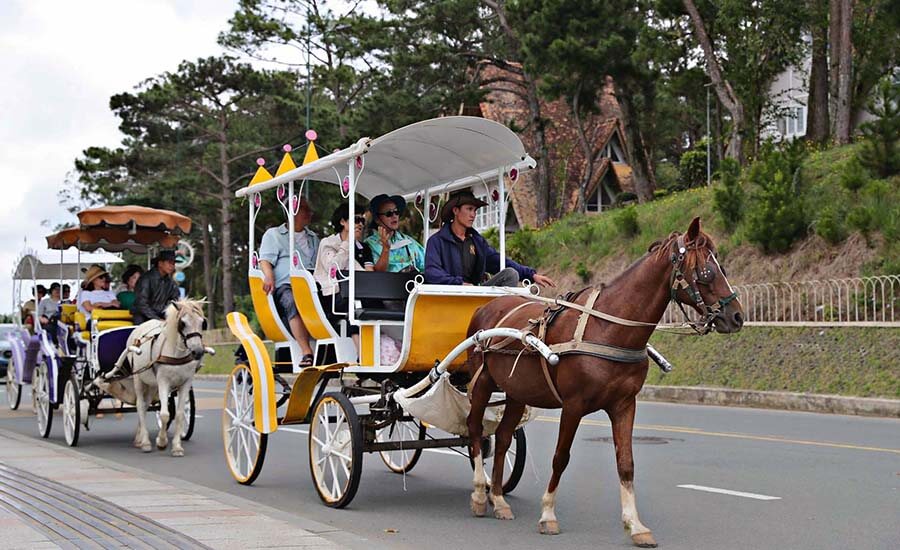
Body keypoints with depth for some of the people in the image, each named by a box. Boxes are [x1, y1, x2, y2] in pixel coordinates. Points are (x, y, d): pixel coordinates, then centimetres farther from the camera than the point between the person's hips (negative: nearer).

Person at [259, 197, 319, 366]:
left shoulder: (313, 238, 35)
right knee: (292, 302, -40)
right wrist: (269, 277, -15)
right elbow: (265, 260, 6)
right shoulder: (273, 234, 20)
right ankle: (306, 352, -48)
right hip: (285, 286, -4)